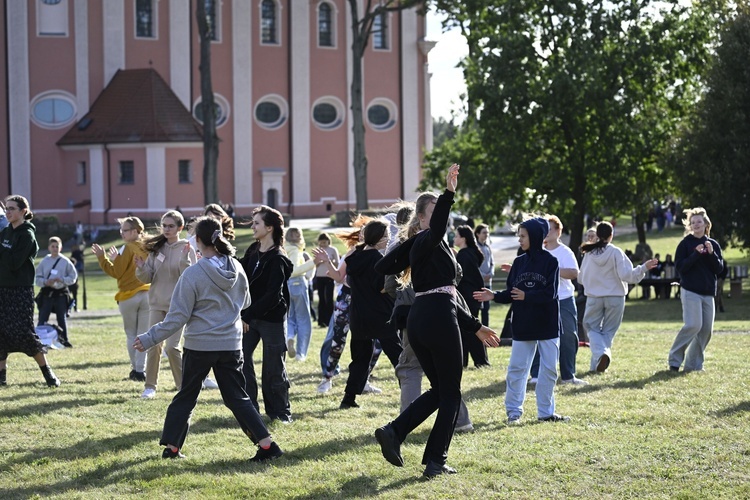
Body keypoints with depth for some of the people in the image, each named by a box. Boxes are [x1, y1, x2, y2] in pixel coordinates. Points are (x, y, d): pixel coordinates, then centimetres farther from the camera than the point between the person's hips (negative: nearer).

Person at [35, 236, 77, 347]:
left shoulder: (65, 261, 1)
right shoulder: (44, 261, 4)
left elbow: (73, 277, 1)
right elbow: (37, 278, 5)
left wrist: (62, 280, -14)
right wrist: (45, 282, -14)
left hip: (61, 293, 0)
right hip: (47, 293, 0)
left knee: (62, 318, 8)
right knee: (42, 318, -3)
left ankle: (64, 340, 16)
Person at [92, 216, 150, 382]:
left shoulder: (128, 248, -11)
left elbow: (116, 272, -11)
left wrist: (102, 257, -5)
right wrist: (117, 259, 19)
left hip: (129, 296, -4)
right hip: (147, 293, 4)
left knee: (131, 335, 10)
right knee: (143, 335, 4)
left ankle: (136, 369, 11)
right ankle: (141, 370, -1)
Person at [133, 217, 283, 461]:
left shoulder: (193, 274, -16)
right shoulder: (237, 270, 0)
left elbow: (178, 317, -15)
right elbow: (245, 303, 16)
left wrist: (149, 339, -8)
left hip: (199, 346, -4)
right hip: (231, 345, 4)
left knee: (186, 397, 12)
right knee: (238, 397, 10)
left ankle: (171, 445, 19)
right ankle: (267, 443, 0)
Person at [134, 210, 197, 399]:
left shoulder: (186, 249, -6)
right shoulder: (156, 248, 6)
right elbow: (147, 278, 5)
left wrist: (184, 260, -28)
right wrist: (141, 269, -15)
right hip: (157, 304, 4)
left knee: (172, 347, -9)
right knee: (154, 345, 3)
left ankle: (183, 385, 6)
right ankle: (150, 386, 11)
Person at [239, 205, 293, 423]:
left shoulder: (277, 260, -15)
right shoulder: (253, 251, 7)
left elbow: (273, 296, -20)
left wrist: (248, 315, -22)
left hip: (272, 318, -7)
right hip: (249, 316, 7)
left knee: (273, 367, 1)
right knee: (240, 359, -1)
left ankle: (281, 412, 14)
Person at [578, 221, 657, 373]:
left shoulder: (589, 253, -2)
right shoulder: (615, 252, -11)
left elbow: (581, 278, 7)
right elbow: (626, 275, -17)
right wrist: (644, 268, -10)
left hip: (594, 297, 1)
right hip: (615, 297, -1)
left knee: (593, 328, 11)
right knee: (608, 331, 13)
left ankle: (601, 353, -18)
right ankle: (596, 365, 9)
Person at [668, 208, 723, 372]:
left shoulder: (713, 244, 11)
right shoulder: (686, 243, 0)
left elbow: (719, 269, 6)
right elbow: (679, 266, -8)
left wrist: (711, 254, -10)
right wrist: (696, 254, -17)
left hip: (708, 293, 5)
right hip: (690, 291, -5)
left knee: (706, 329, 0)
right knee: (693, 325, -18)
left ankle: (694, 364, 8)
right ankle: (675, 359, -6)